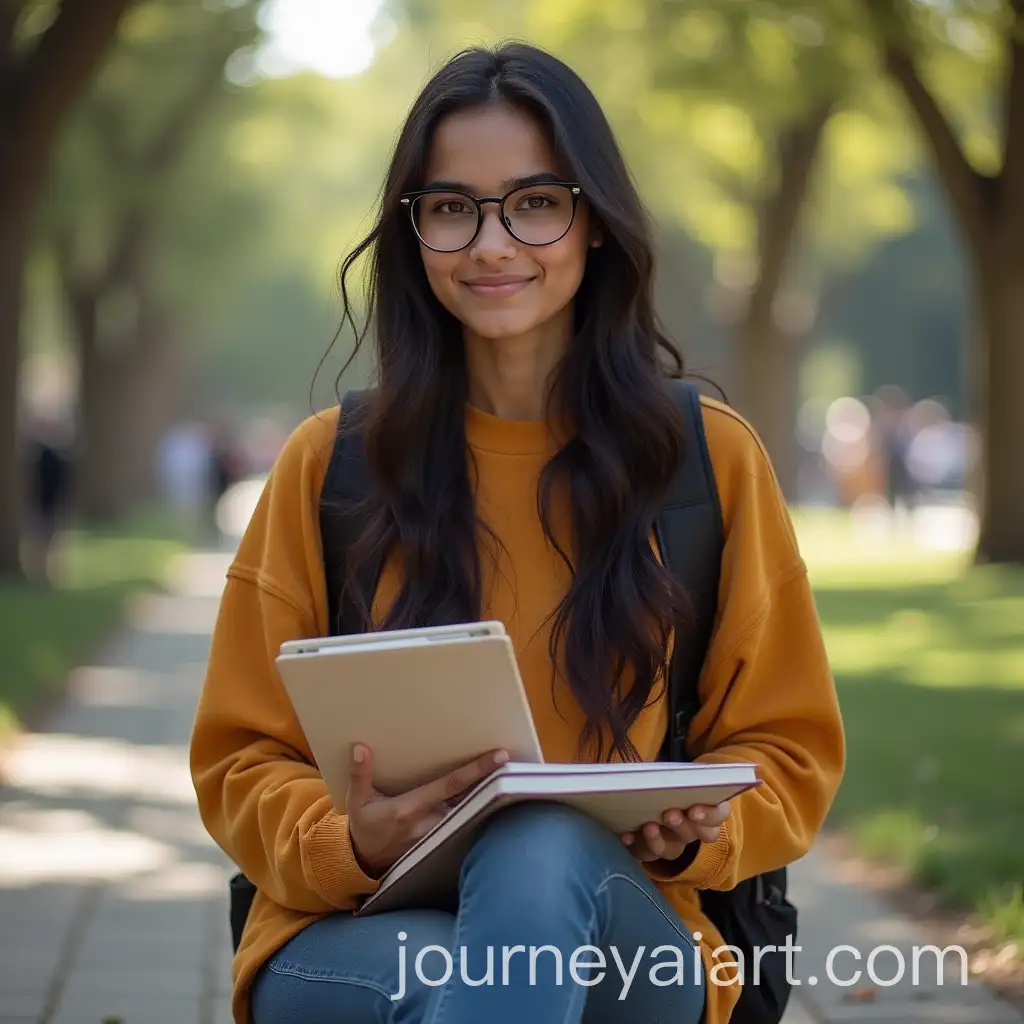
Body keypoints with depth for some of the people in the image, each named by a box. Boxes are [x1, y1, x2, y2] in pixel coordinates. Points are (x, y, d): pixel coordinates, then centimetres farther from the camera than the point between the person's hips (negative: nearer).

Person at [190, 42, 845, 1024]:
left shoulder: (710, 457, 8)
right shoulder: (328, 463, 8)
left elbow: (786, 754, 12)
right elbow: (244, 761, 8)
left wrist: (698, 834, -11)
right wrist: (349, 844, -15)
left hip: (616, 931, 1)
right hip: (360, 931, -1)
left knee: (542, 849, -36)